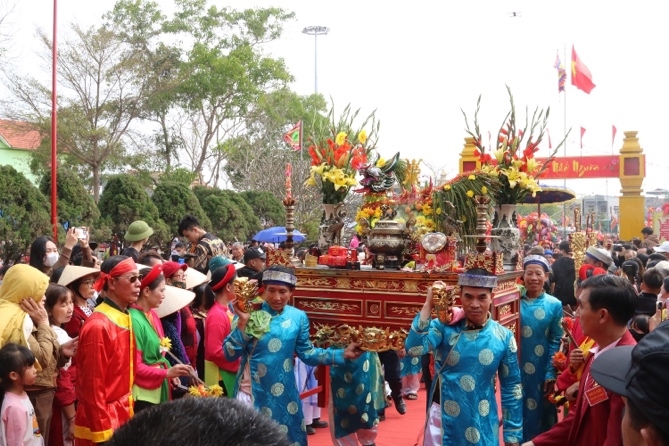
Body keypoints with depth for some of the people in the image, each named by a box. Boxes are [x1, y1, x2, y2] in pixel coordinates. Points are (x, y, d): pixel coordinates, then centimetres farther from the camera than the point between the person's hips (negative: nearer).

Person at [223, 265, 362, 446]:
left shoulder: (298, 317, -2)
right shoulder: (249, 314, -9)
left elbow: (306, 353, 4)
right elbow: (230, 355, -11)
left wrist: (342, 354, -4)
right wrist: (242, 323, -22)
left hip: (283, 393, 2)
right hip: (251, 390, -2)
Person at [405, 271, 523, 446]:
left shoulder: (503, 337, -4)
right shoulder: (444, 326, -9)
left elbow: (511, 387, 2)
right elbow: (413, 348, -27)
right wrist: (428, 304, -26)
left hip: (482, 424, 1)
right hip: (442, 417, -1)